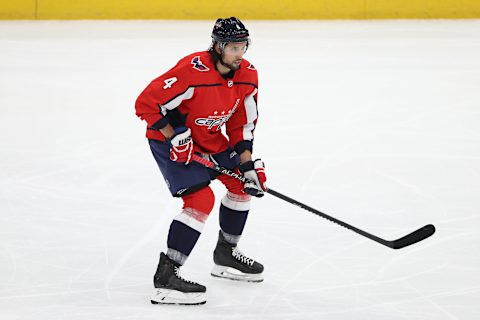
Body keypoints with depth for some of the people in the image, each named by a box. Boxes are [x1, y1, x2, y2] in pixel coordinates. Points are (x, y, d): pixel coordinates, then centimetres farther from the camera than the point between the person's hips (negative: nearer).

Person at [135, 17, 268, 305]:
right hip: (170, 140, -8)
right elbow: (146, 103, -28)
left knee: (243, 183, 13)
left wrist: (248, 164, -5)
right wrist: (175, 137, -28)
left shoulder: (248, 76, -8)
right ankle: (166, 275, -21)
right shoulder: (192, 72, -32)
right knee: (201, 199, -21)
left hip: (210, 139, 8)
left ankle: (226, 254, 31)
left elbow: (242, 123, 3)